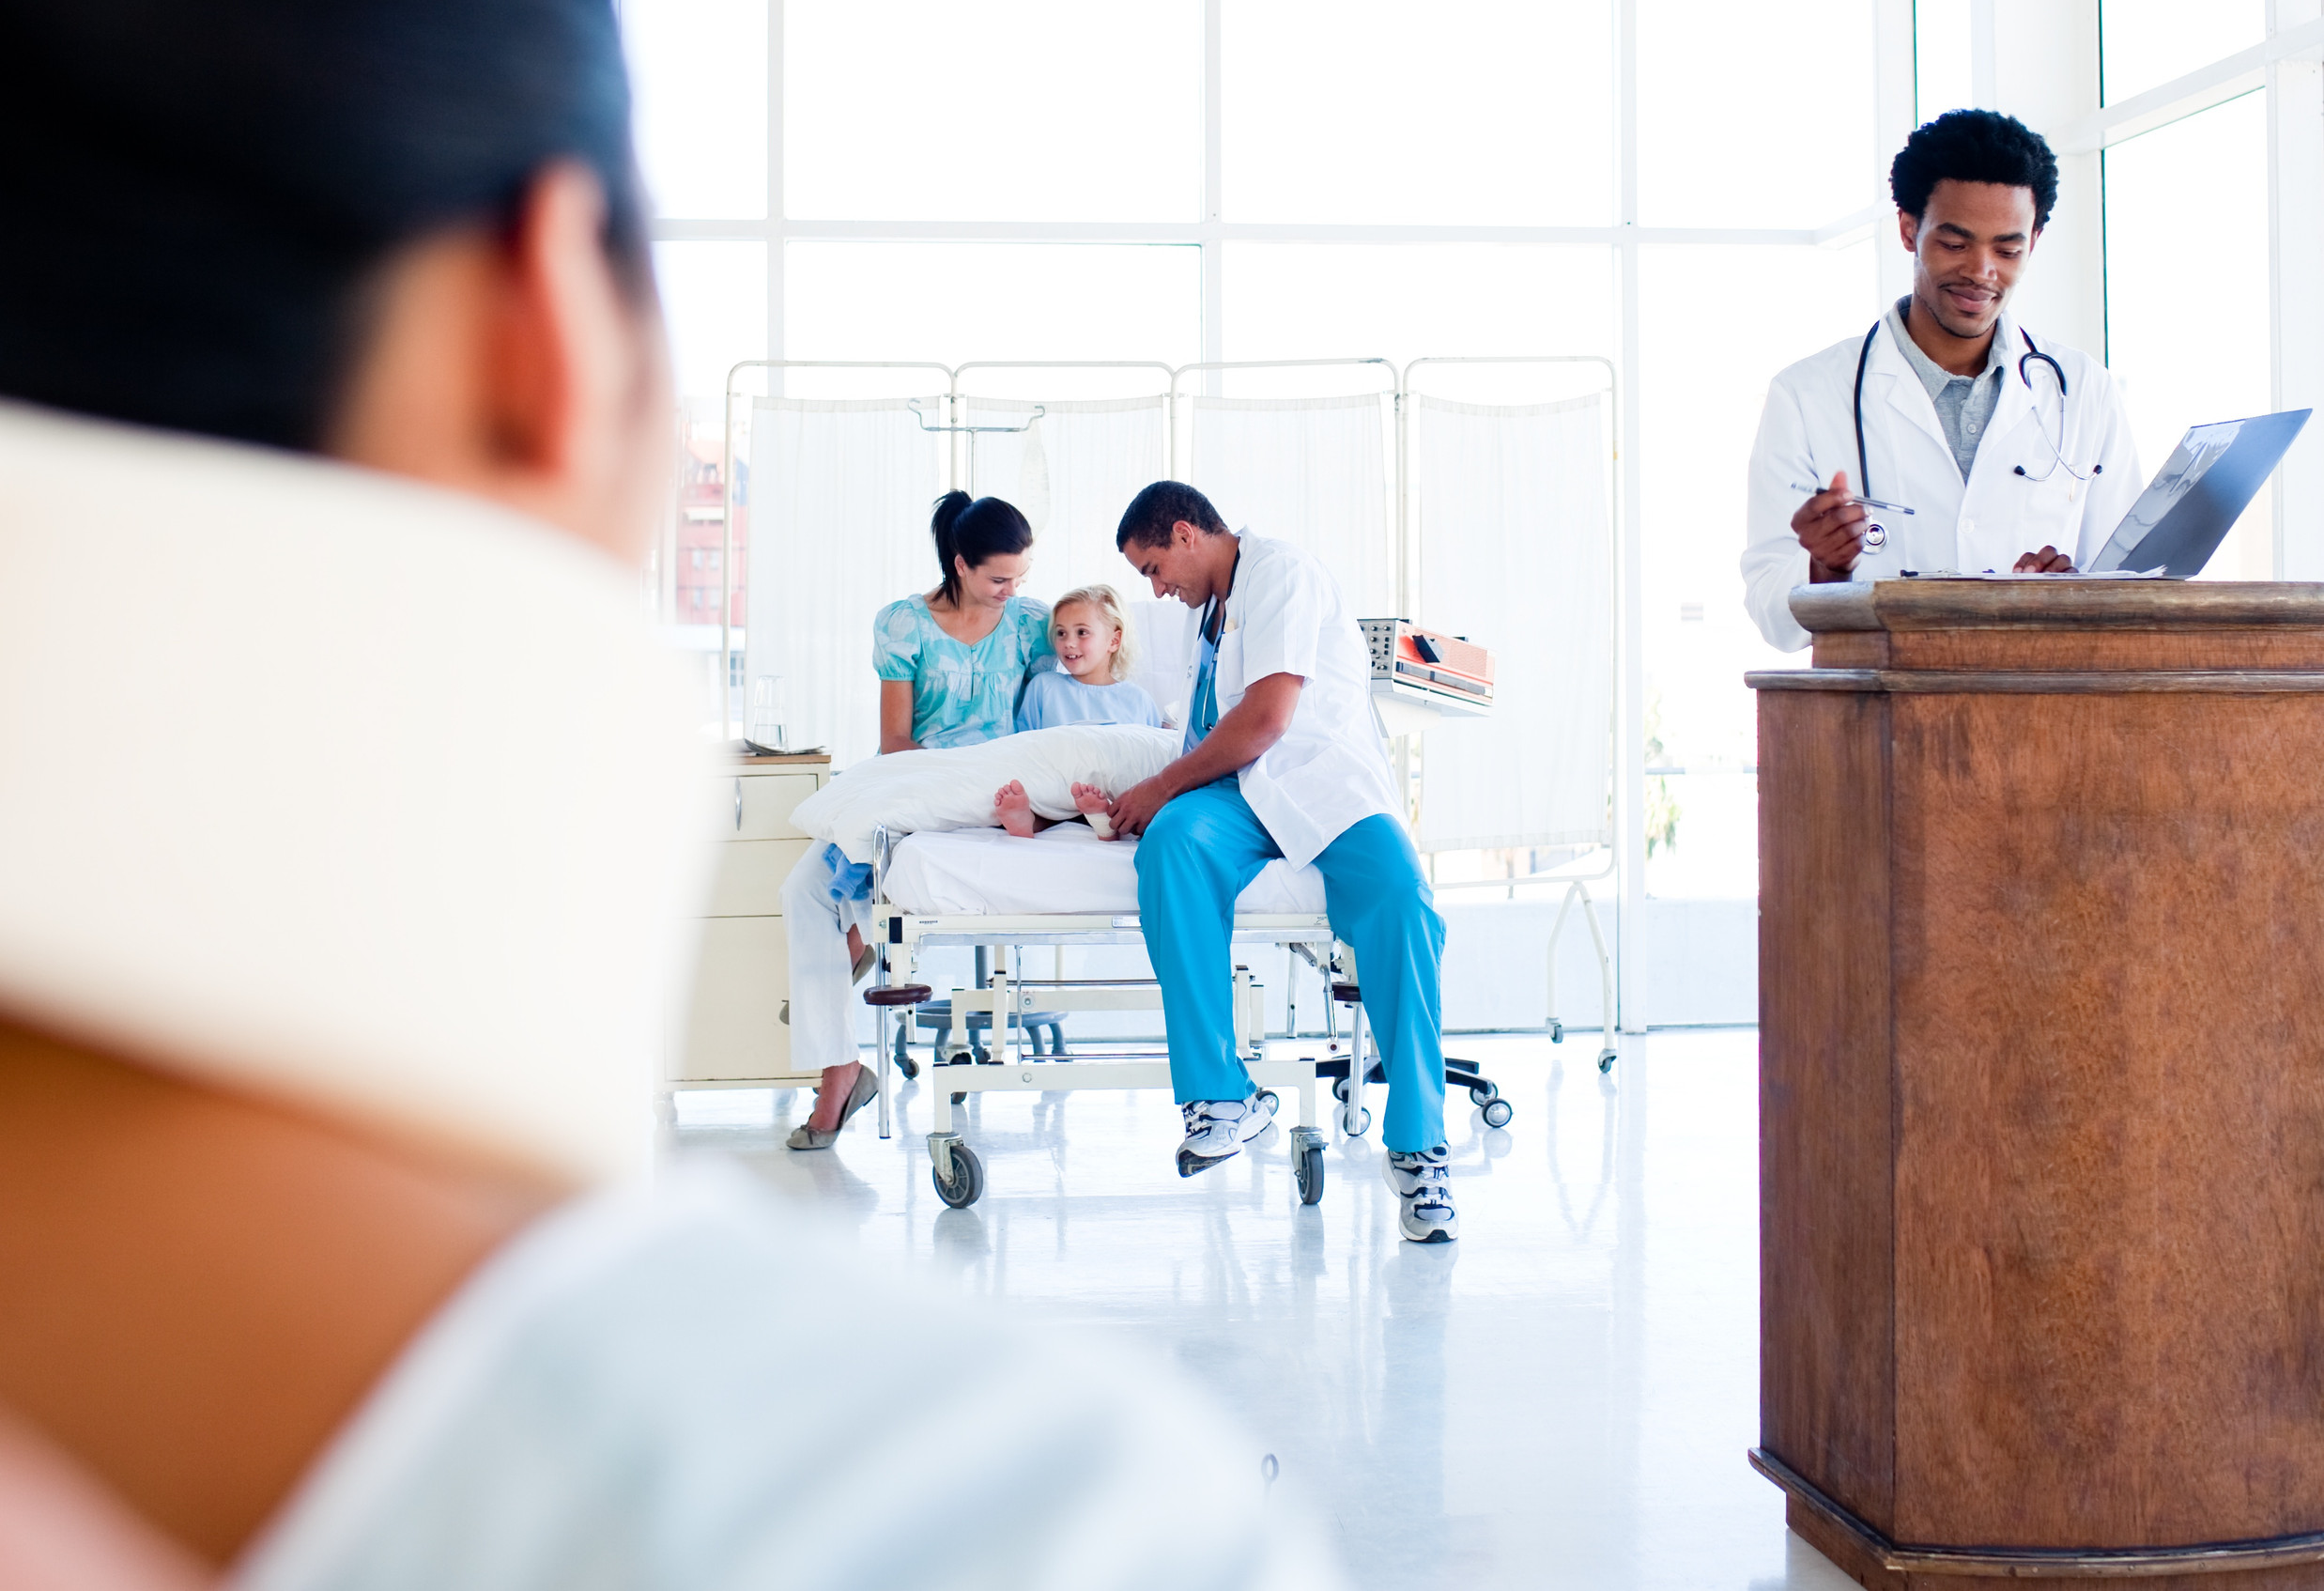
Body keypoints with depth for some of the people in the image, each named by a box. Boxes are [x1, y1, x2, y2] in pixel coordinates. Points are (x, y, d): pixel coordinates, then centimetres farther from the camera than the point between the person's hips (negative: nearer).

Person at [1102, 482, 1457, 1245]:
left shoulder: (1281, 573, -2)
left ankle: (1416, 1147, -28)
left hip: (1328, 781, -6)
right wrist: (1134, 802, 16)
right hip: (1236, 790, 6)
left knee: (1402, 900, -34)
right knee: (1172, 843, -31)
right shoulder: (1211, 609, 27)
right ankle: (1221, 1095, -33)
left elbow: (1267, 716, -14)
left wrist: (1163, 786, -5)